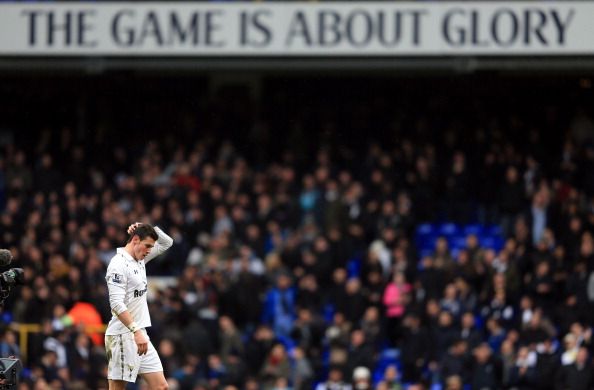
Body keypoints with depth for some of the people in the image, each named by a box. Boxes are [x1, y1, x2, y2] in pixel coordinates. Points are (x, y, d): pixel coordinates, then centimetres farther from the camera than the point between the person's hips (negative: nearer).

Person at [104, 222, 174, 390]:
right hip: (123, 336, -9)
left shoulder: (140, 260, 13)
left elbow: (167, 242, 25)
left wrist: (148, 228, 6)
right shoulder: (119, 264, -14)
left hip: (140, 336, 9)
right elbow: (117, 304, -22)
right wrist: (136, 331, -30)